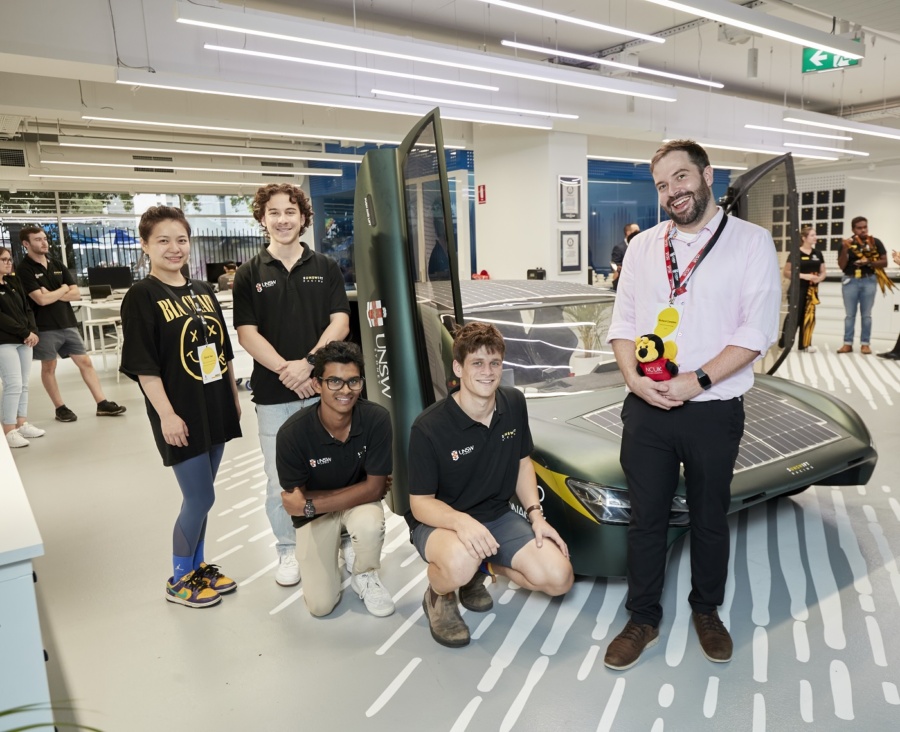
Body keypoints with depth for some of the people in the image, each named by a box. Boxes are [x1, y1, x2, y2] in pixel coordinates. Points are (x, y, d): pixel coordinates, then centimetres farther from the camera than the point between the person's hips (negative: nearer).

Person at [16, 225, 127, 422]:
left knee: (85, 362, 3)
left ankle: (102, 404, 6)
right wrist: (62, 289, -4)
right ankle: (60, 408, 18)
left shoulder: (57, 265, 10)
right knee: (49, 367, 7)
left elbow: (76, 294, 4)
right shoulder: (24, 270, -8)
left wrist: (52, 294, -11)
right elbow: (41, 299, -19)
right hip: (45, 328, -5)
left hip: (68, 323, 5)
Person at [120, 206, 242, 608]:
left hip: (214, 409, 6)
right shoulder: (142, 296, -9)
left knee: (200, 496, 15)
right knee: (200, 498, -1)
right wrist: (167, 414, -18)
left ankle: (197, 567, 32)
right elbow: (143, 364, -14)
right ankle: (179, 580, 20)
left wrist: (234, 395, 14)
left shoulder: (204, 291, 10)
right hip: (181, 415, -6)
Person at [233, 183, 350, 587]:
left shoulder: (325, 268, 5)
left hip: (323, 387, 0)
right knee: (280, 480, 9)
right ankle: (287, 550, 28)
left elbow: (340, 322, -2)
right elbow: (247, 333, -3)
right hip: (273, 394, 0)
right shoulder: (249, 274, 3)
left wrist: (309, 363, -16)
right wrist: (287, 371, -15)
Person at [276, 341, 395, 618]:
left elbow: (374, 487, -21)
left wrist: (309, 505, -29)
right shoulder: (293, 432, -28)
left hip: (360, 501, 0)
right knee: (321, 605, -7)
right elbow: (296, 498, -17)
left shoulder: (377, 419, -26)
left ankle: (365, 575, 1)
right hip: (314, 513, 0)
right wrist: (362, 490, -19)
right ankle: (333, 547, 25)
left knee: (370, 523, -35)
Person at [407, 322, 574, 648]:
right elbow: (420, 503, -17)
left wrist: (535, 514, -6)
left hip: (498, 516, 5)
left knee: (559, 578, -11)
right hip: (440, 521, -5)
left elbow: (522, 464, 8)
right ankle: (437, 596, 0)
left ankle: (482, 567, 17)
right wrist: (461, 521, -37)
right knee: (460, 563, -39)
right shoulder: (429, 428, -22)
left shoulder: (514, 404, -5)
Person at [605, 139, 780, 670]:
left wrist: (696, 380, -19)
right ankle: (644, 619, 28)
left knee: (710, 519, 15)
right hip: (646, 410, 3)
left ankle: (707, 610, 38)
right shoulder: (644, 246, 9)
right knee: (646, 520, 11)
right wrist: (634, 377, -10)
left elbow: (759, 329, -10)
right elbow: (623, 321, 7)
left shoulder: (751, 242, -3)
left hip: (714, 411, -2)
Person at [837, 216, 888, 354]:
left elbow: (884, 262, 3)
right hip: (850, 281, 0)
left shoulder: (875, 242, 3)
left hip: (869, 281, 0)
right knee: (849, 314, 4)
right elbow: (841, 265, -3)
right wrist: (845, 249, -15)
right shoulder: (847, 244, 2)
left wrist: (869, 262, -14)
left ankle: (865, 344, 8)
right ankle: (848, 343, 7)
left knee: (866, 314, 4)